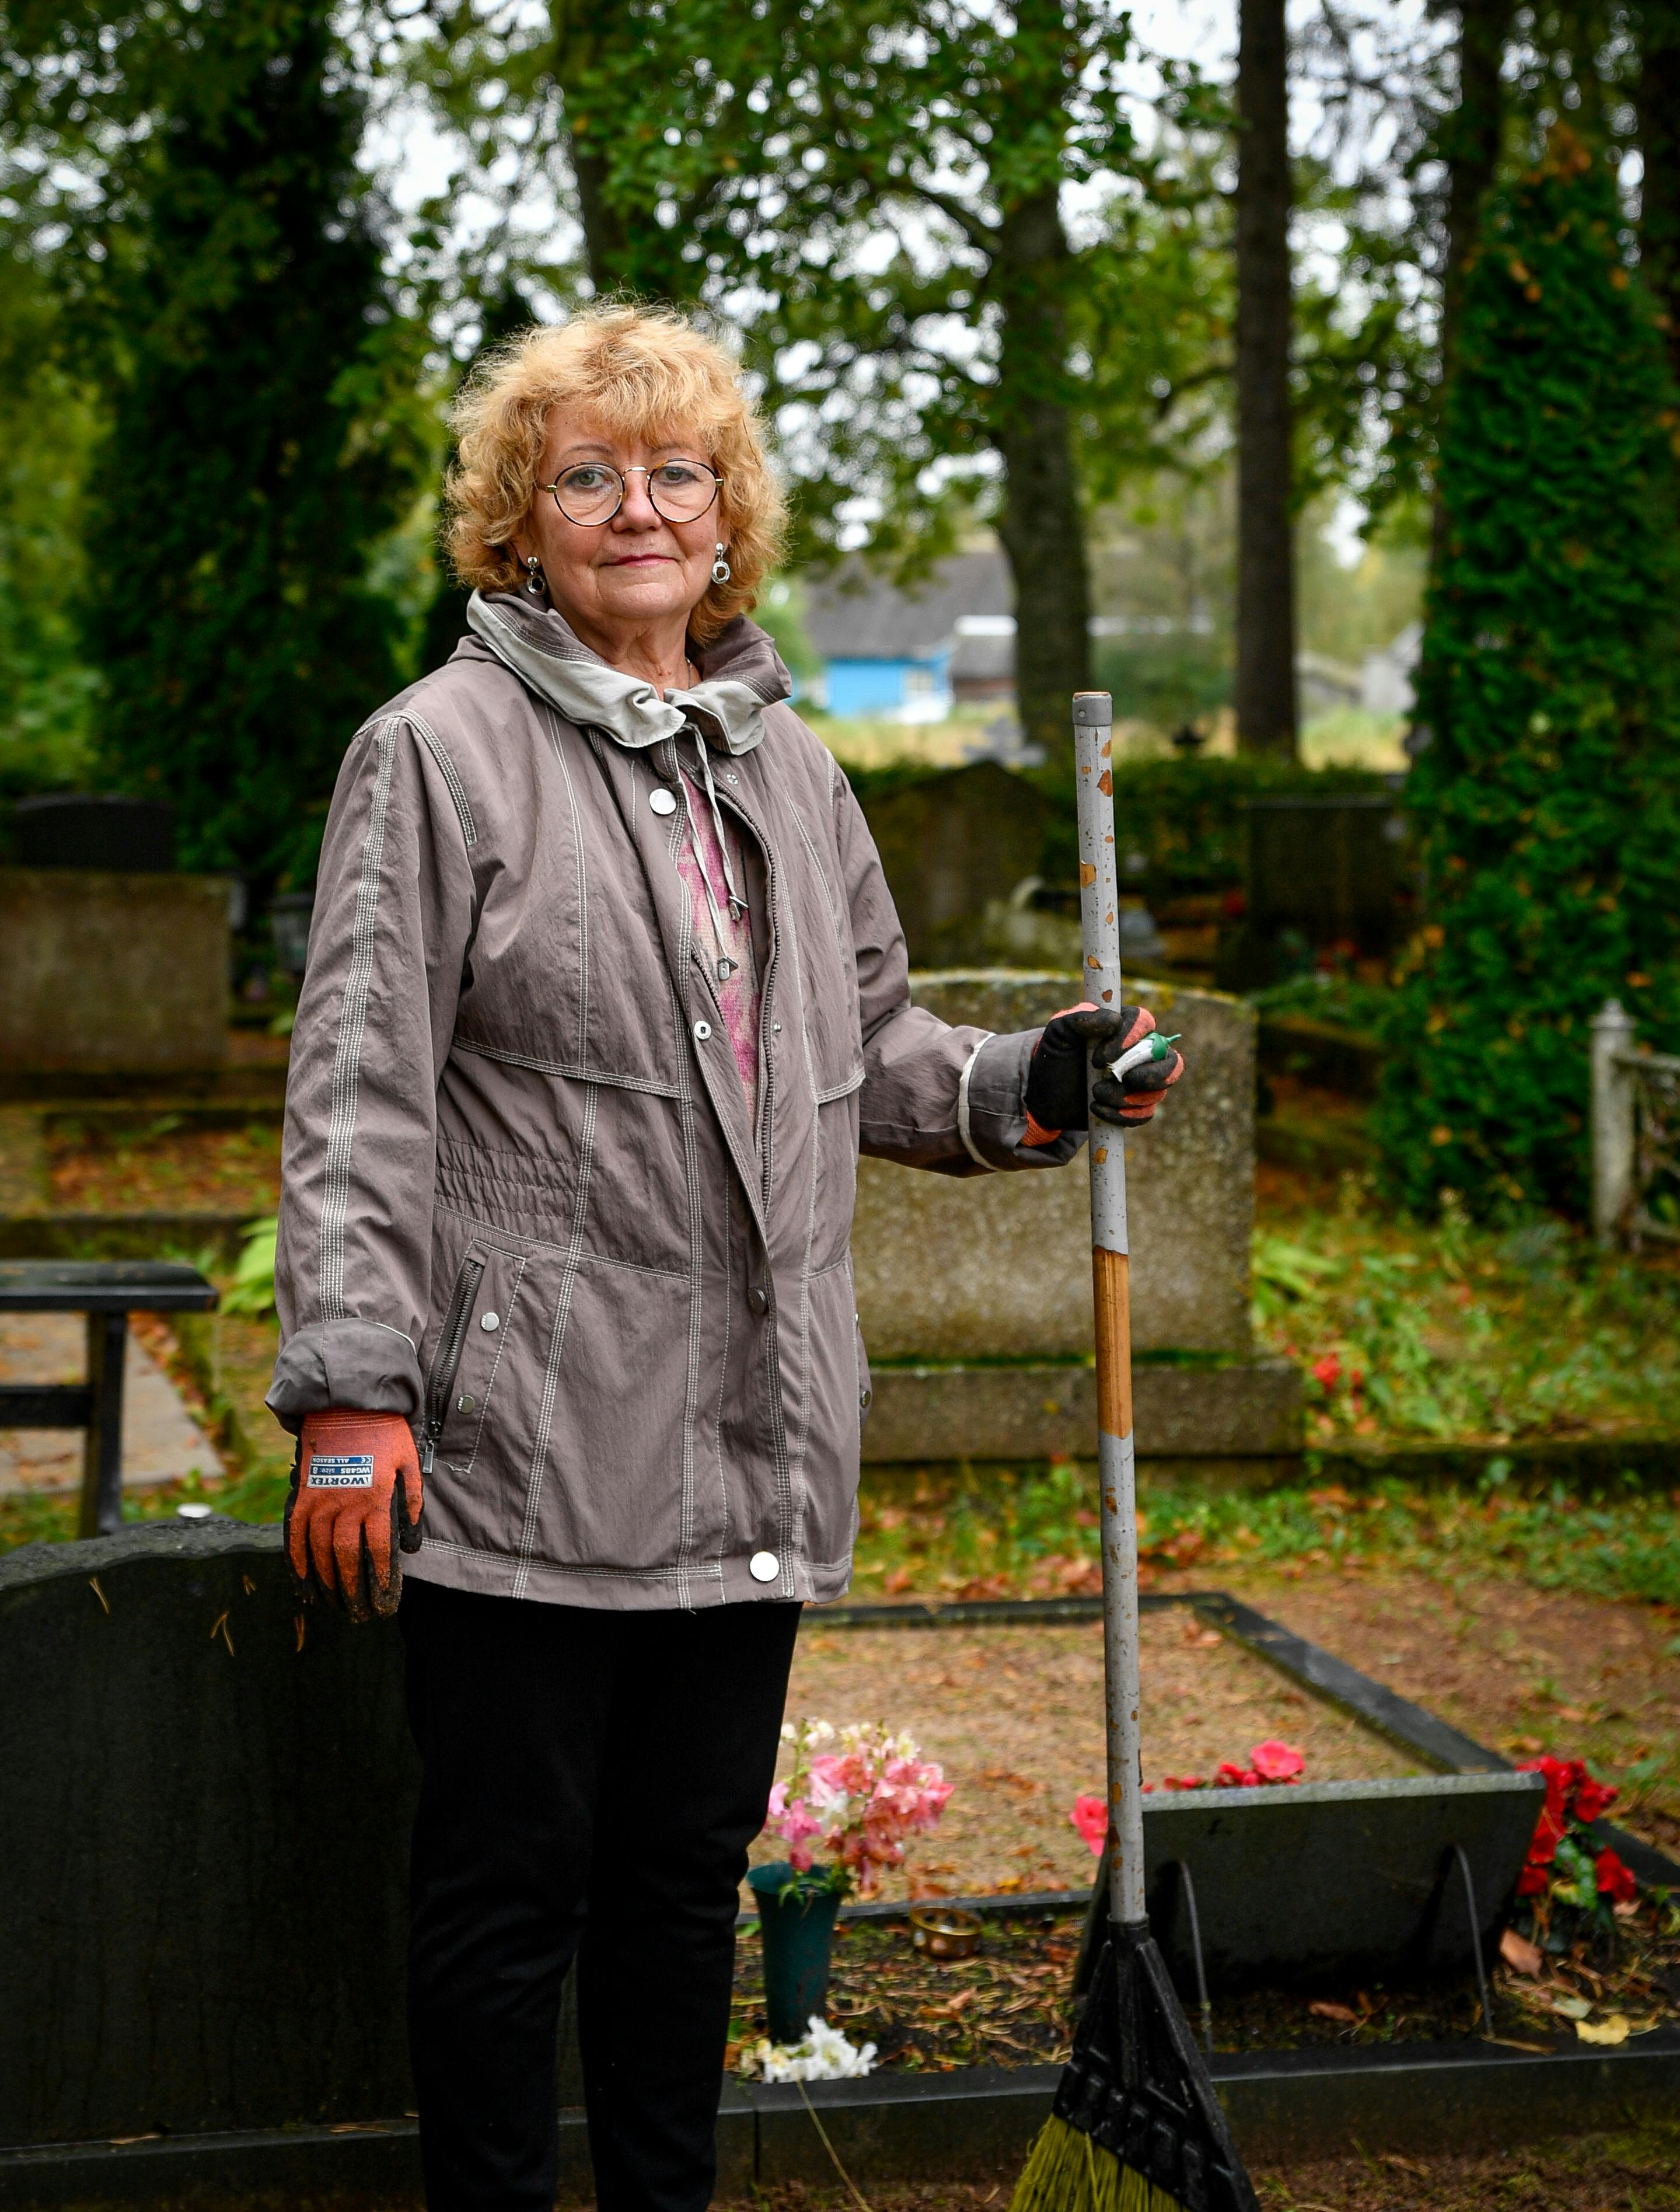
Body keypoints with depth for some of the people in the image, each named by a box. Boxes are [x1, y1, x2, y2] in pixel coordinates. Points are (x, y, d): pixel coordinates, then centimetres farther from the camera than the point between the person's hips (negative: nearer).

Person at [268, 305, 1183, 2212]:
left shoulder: (784, 762, 15)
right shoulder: (441, 753, -5)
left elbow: (862, 1048, 24)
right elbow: (360, 1097, -10)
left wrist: (1026, 1085, 6)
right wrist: (350, 1389, -16)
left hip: (750, 1453, 6)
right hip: (522, 1450, -6)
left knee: (691, 1872, 17)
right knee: (507, 1885, 4)